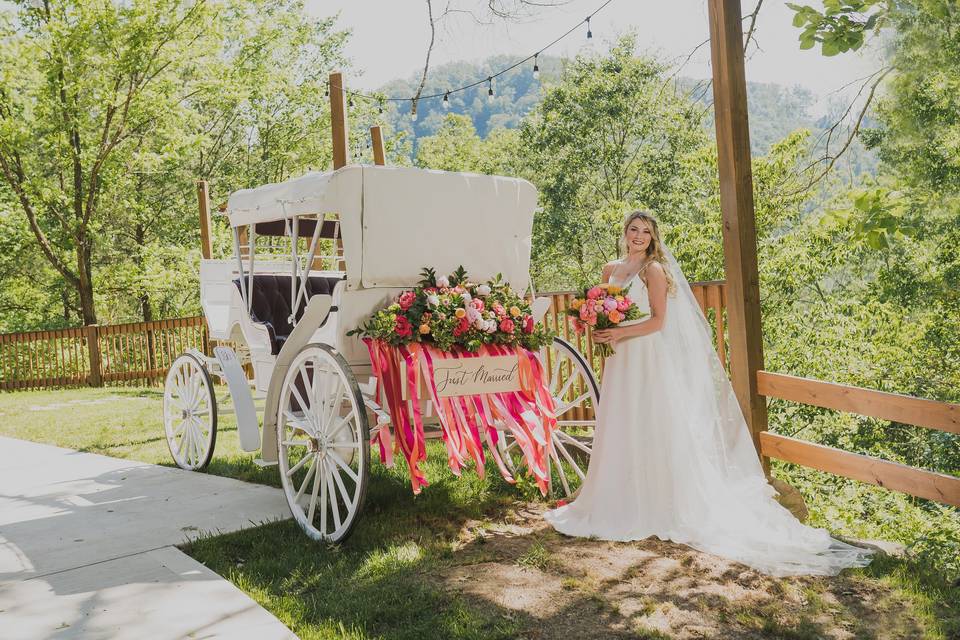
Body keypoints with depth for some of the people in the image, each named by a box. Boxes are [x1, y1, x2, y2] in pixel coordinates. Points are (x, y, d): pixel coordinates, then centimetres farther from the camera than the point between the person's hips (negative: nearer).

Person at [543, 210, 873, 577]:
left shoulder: (654, 269, -7)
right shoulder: (611, 270, 12)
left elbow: (658, 320, -12)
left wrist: (621, 333, -20)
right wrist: (602, 334, -1)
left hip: (650, 359, -6)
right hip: (621, 361, 7)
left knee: (654, 432, -2)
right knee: (622, 435, 9)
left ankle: (660, 508, 6)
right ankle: (624, 506, 19)